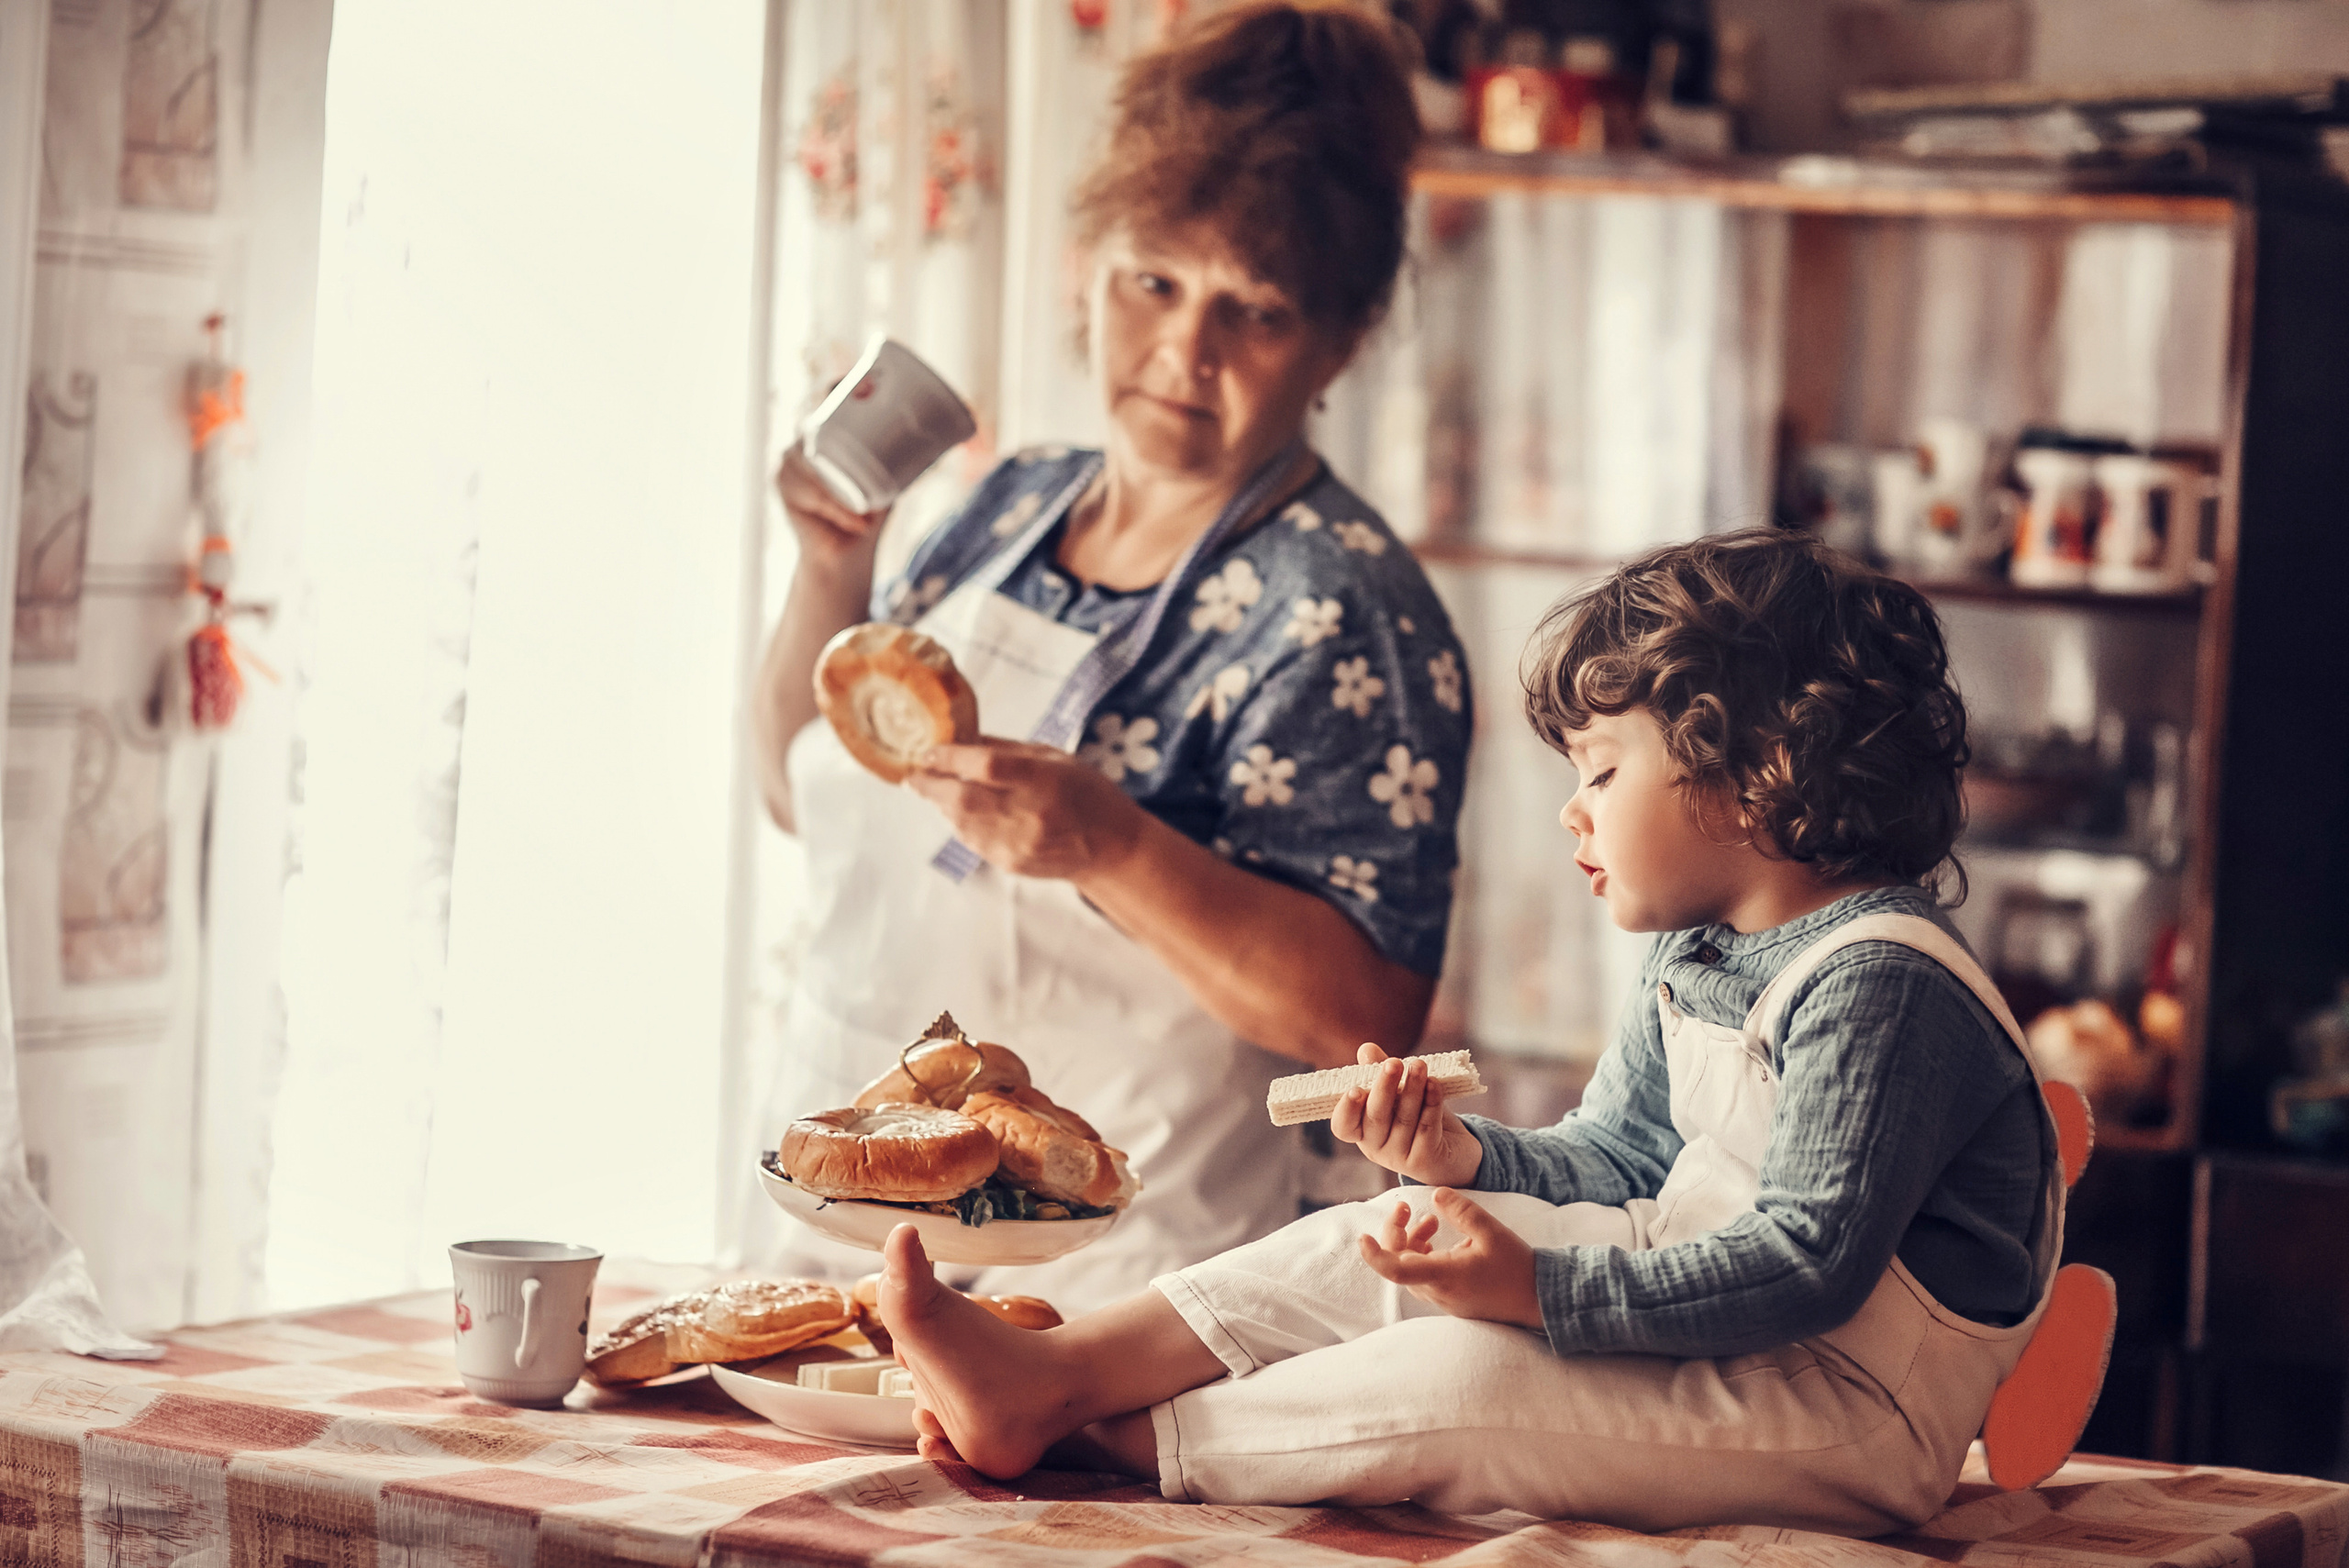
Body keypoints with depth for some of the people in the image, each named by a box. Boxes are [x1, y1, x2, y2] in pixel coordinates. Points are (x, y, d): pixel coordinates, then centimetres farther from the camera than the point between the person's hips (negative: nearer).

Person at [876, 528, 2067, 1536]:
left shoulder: (1880, 988, -21)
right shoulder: (1697, 959, 12)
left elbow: (1811, 1262, -28)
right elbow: (1612, 1161, 18)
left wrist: (1540, 1291, -31)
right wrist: (1466, 1158, -3)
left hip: (1856, 1415, -10)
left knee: (1467, 1378, -27)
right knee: (1377, 1246, 1)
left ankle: (1124, 1440, -13)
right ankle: (1050, 1375, -5)